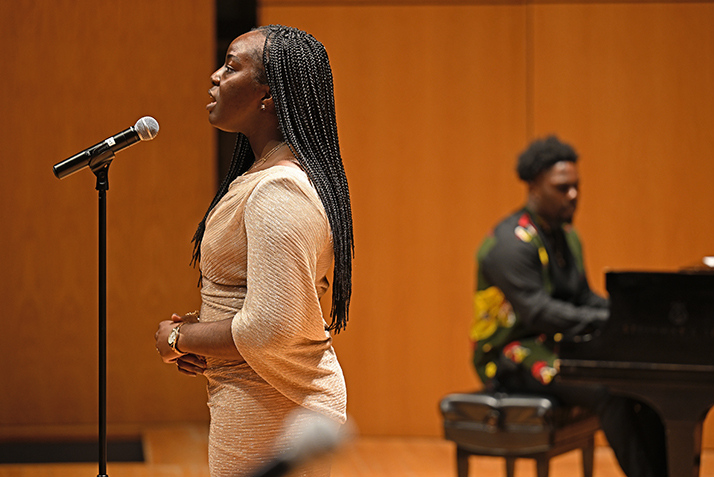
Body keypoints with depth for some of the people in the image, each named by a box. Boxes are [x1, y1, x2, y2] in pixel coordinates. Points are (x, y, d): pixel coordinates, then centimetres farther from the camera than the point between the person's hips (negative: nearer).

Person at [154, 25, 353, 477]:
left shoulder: (278, 191, -21)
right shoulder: (265, 174, 13)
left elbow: (271, 328, -27)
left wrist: (179, 339, -12)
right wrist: (204, 328, 7)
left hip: (271, 420, -10)